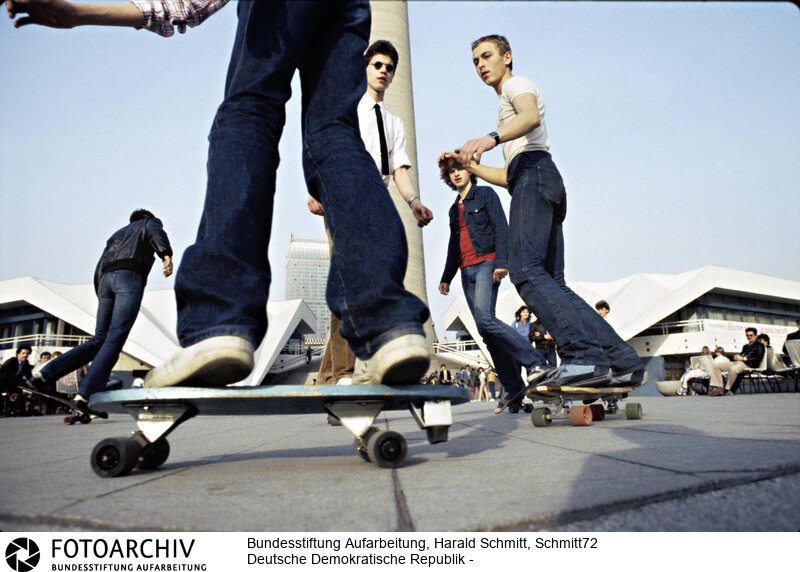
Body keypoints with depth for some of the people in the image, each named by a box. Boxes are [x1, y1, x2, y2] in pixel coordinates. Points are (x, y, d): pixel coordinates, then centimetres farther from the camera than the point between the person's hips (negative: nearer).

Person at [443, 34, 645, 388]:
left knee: (525, 269, -25)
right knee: (552, 283, -1)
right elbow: (508, 177, 35)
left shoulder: (516, 84, 12)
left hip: (534, 173, -9)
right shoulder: (508, 108, 40)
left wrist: (490, 138, -34)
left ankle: (584, 356, -36)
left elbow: (532, 116, -15)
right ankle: (623, 362, -7)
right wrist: (470, 165, 23)